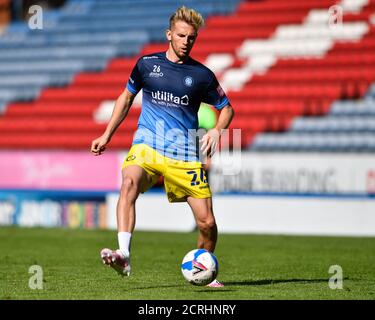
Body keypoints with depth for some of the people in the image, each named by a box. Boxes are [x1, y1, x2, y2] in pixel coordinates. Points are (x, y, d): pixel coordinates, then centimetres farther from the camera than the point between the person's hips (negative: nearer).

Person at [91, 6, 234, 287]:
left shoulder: (202, 75, 5)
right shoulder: (147, 64, 7)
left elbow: (226, 108, 15)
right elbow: (127, 97, 22)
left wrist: (217, 130, -6)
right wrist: (107, 135, 18)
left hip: (185, 155, 1)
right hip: (147, 146, -1)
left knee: (207, 223, -4)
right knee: (129, 183, -34)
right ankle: (123, 256, -46)